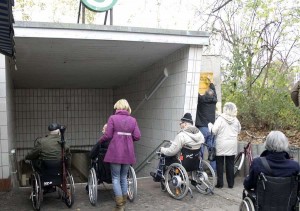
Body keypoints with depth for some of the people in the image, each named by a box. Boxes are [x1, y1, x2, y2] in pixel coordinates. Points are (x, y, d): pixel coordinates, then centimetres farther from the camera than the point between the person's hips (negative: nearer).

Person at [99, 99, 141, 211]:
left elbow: (108, 135, -8)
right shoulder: (133, 120, 6)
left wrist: (100, 140, 12)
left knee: (116, 178, 4)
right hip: (128, 152, 4)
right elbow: (137, 136, 1)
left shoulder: (112, 118, -4)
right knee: (124, 177, 16)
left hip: (116, 152, -4)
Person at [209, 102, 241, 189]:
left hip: (221, 146, -4)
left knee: (220, 164, 6)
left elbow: (214, 131, -15)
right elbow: (239, 130, 14)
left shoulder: (220, 119, -14)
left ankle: (220, 183, 9)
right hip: (232, 146, 4)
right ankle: (231, 183, 15)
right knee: (230, 164, 10)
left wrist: (210, 125, 3)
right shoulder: (236, 120, 1)